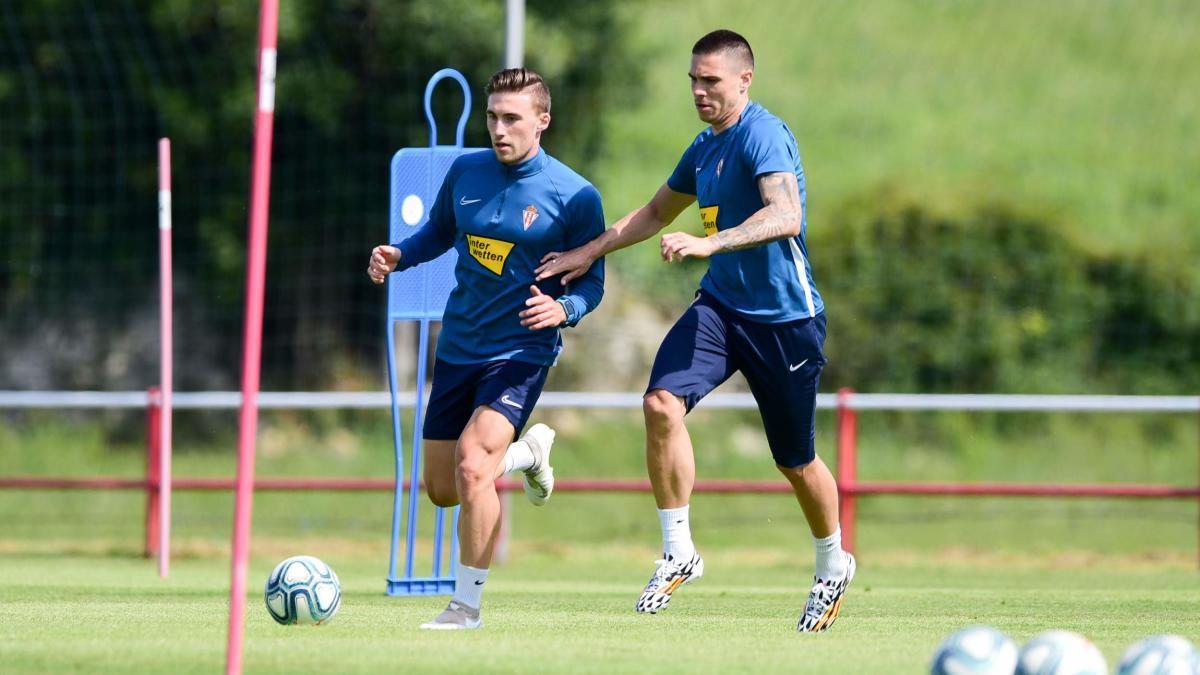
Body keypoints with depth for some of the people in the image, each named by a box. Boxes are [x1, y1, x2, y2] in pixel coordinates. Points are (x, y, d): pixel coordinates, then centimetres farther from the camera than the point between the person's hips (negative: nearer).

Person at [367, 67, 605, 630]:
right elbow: (439, 232, 17)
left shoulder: (574, 196, -11)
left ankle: (468, 602, -9)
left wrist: (563, 309, -26)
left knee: (471, 467, -24)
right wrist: (398, 256, -4)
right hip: (458, 347, 6)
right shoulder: (466, 171, 1)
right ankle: (528, 452, 43)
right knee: (442, 490, 11)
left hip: (521, 353, -5)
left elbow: (592, 280, -5)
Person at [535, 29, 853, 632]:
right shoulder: (704, 148, 10)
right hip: (721, 305, 7)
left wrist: (709, 242, -43)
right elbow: (658, 210, 28)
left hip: (784, 317, -7)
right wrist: (590, 252, 24)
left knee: (796, 463, 7)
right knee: (662, 403, -19)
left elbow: (785, 215, -33)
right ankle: (678, 553, -8)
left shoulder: (763, 134, -17)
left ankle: (833, 566, 34)